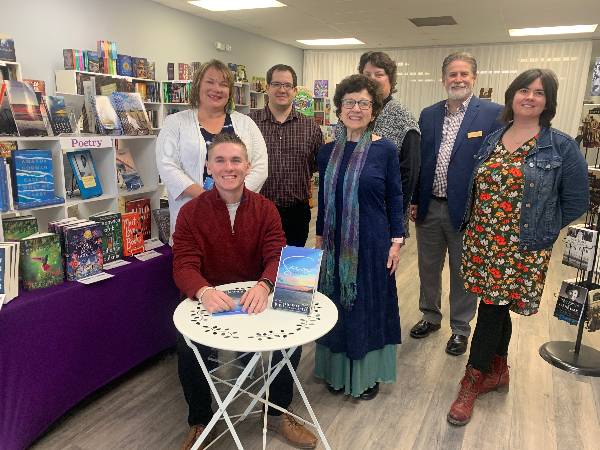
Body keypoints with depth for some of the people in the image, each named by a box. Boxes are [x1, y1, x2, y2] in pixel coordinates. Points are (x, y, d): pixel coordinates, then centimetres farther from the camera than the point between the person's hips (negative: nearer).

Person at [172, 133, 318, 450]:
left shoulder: (265, 209, -1)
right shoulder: (191, 212, -6)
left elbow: (277, 255, -11)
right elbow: (184, 265, -14)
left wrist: (264, 285, -35)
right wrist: (204, 291, -38)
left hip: (255, 298, 2)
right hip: (208, 301, -1)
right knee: (188, 348, -25)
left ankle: (277, 412, 11)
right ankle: (200, 422, 9)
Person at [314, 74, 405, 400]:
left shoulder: (385, 150, -6)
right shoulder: (328, 152, 4)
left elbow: (394, 197, -2)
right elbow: (323, 199, 10)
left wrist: (397, 241, -6)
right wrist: (320, 238, 10)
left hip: (372, 243, -3)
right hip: (336, 244, 3)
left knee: (369, 304, 9)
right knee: (335, 303, 13)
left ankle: (368, 374, 30)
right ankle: (337, 370, 33)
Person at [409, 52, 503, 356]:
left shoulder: (494, 114, -7)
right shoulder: (428, 114, 6)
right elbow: (418, 160, 9)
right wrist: (414, 201, 6)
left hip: (466, 210, -4)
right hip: (429, 208, 4)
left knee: (462, 273, 12)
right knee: (428, 268, 17)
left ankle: (460, 328, 32)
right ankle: (430, 316, 39)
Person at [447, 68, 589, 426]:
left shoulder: (561, 147, -5)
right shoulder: (491, 141, 8)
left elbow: (575, 202, -1)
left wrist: (539, 230, 1)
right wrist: (477, 228, 9)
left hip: (522, 249, -4)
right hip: (482, 242, 4)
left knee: (492, 308, -1)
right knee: (496, 307, 16)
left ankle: (473, 382, 16)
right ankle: (498, 370, 36)